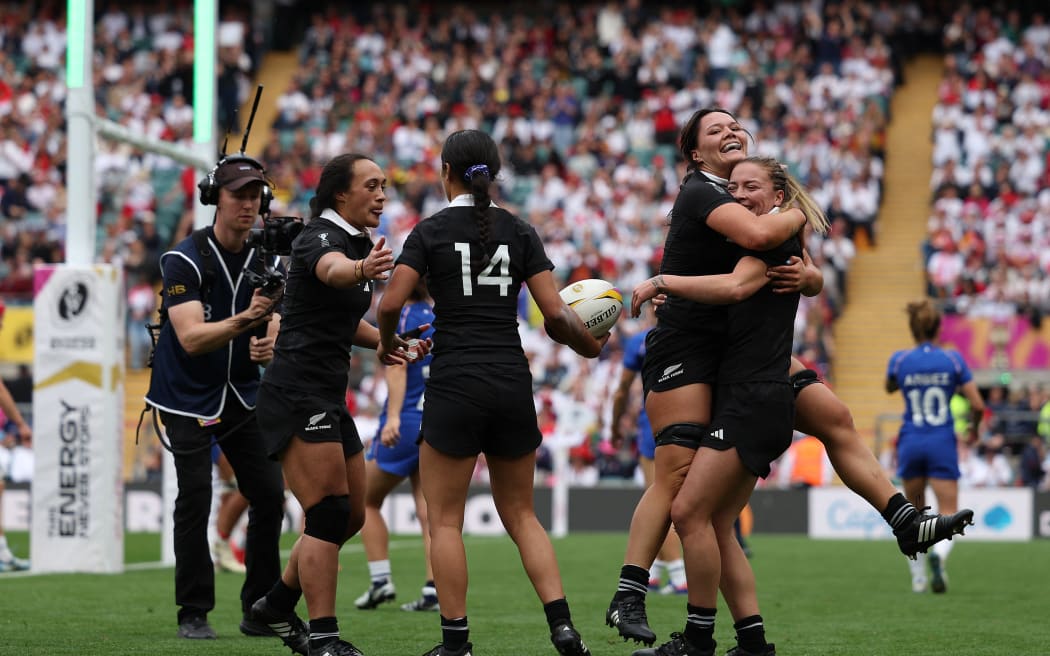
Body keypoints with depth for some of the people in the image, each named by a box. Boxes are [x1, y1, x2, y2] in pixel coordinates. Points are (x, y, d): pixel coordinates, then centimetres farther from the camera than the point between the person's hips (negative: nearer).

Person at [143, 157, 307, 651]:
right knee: (195, 498, -11)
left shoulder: (265, 260, 0)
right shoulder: (184, 259, -16)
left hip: (243, 393, 5)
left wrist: (269, 345, -26)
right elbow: (191, 338, -26)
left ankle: (261, 610, 8)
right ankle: (194, 613, -1)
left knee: (270, 494, -3)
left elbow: (273, 328, -1)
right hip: (187, 396, -5)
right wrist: (246, 319, -42)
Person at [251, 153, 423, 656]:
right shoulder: (319, 236, -13)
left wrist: (387, 343, 12)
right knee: (329, 514, -12)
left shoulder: (358, 242, 15)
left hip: (329, 398, 10)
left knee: (351, 516, 14)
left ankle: (276, 604, 28)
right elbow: (331, 270, -40)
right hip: (297, 395, -10)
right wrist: (361, 269, -62)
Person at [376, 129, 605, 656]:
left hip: (454, 386, -3)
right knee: (521, 515, 13)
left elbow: (391, 303, -10)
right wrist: (592, 346, 18)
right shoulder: (519, 231, 6)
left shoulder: (430, 230, -1)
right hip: (513, 384, 4)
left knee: (445, 519, 5)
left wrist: (388, 344, 11)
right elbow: (555, 314, 0)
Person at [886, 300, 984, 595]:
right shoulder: (953, 359, -4)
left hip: (910, 443, 1)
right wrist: (974, 429, 15)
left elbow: (889, 387, 19)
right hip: (943, 443, -1)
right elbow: (977, 405, -4)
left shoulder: (899, 359, -3)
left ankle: (918, 578, 19)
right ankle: (939, 554, -32)